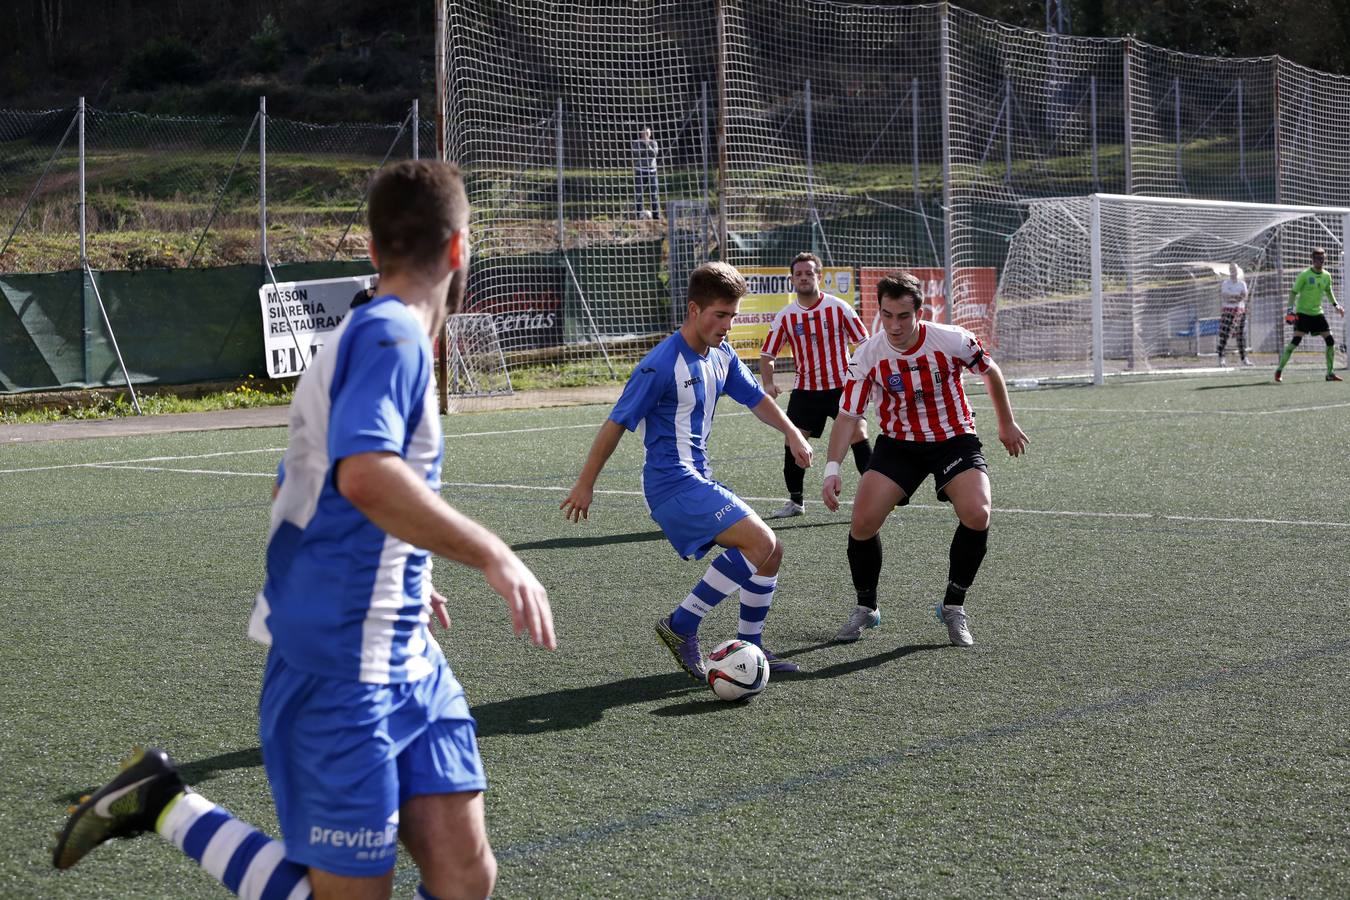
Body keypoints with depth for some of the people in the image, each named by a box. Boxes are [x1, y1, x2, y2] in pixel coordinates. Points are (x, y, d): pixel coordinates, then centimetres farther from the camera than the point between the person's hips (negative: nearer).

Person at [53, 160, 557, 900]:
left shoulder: (361, 338, 16)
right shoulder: (391, 336, -14)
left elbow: (298, 496, 26)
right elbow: (365, 473, -32)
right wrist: (491, 555, -30)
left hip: (405, 660, 9)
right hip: (343, 673, -9)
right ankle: (167, 807, 8)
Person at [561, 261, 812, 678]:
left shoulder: (721, 355, 8)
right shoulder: (662, 365, -17)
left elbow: (756, 398, 25)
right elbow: (616, 424, -12)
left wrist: (792, 433, 14)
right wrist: (585, 485, -7)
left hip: (700, 481, 9)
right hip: (672, 484, -9)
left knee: (771, 552, 9)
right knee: (761, 542, -20)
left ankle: (749, 646, 21)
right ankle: (681, 625, -12)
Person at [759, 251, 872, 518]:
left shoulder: (839, 308, -6)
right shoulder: (785, 317, -1)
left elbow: (864, 343, 0)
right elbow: (767, 354, 7)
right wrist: (768, 383, -11)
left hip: (841, 385, -2)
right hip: (805, 390, 2)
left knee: (859, 436, -14)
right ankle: (795, 501, 13)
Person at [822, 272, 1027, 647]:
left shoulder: (952, 340, -18)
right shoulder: (867, 356, -16)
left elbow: (991, 372, 2)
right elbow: (847, 415, -11)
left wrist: (1007, 424, 12)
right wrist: (832, 469, -23)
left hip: (955, 440, -1)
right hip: (898, 444, 1)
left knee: (977, 515, -25)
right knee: (863, 522, -15)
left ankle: (953, 607, -3)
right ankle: (865, 608, 11)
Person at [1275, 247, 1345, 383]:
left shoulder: (1326, 276, 6)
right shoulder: (1304, 275, -10)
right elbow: (1293, 292, -8)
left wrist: (1336, 305, 18)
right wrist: (1290, 308, -19)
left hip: (1317, 313, 5)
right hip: (1302, 313, -5)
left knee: (1330, 341, -1)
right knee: (1296, 340, -16)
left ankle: (1330, 373, 8)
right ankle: (1279, 370, -9)